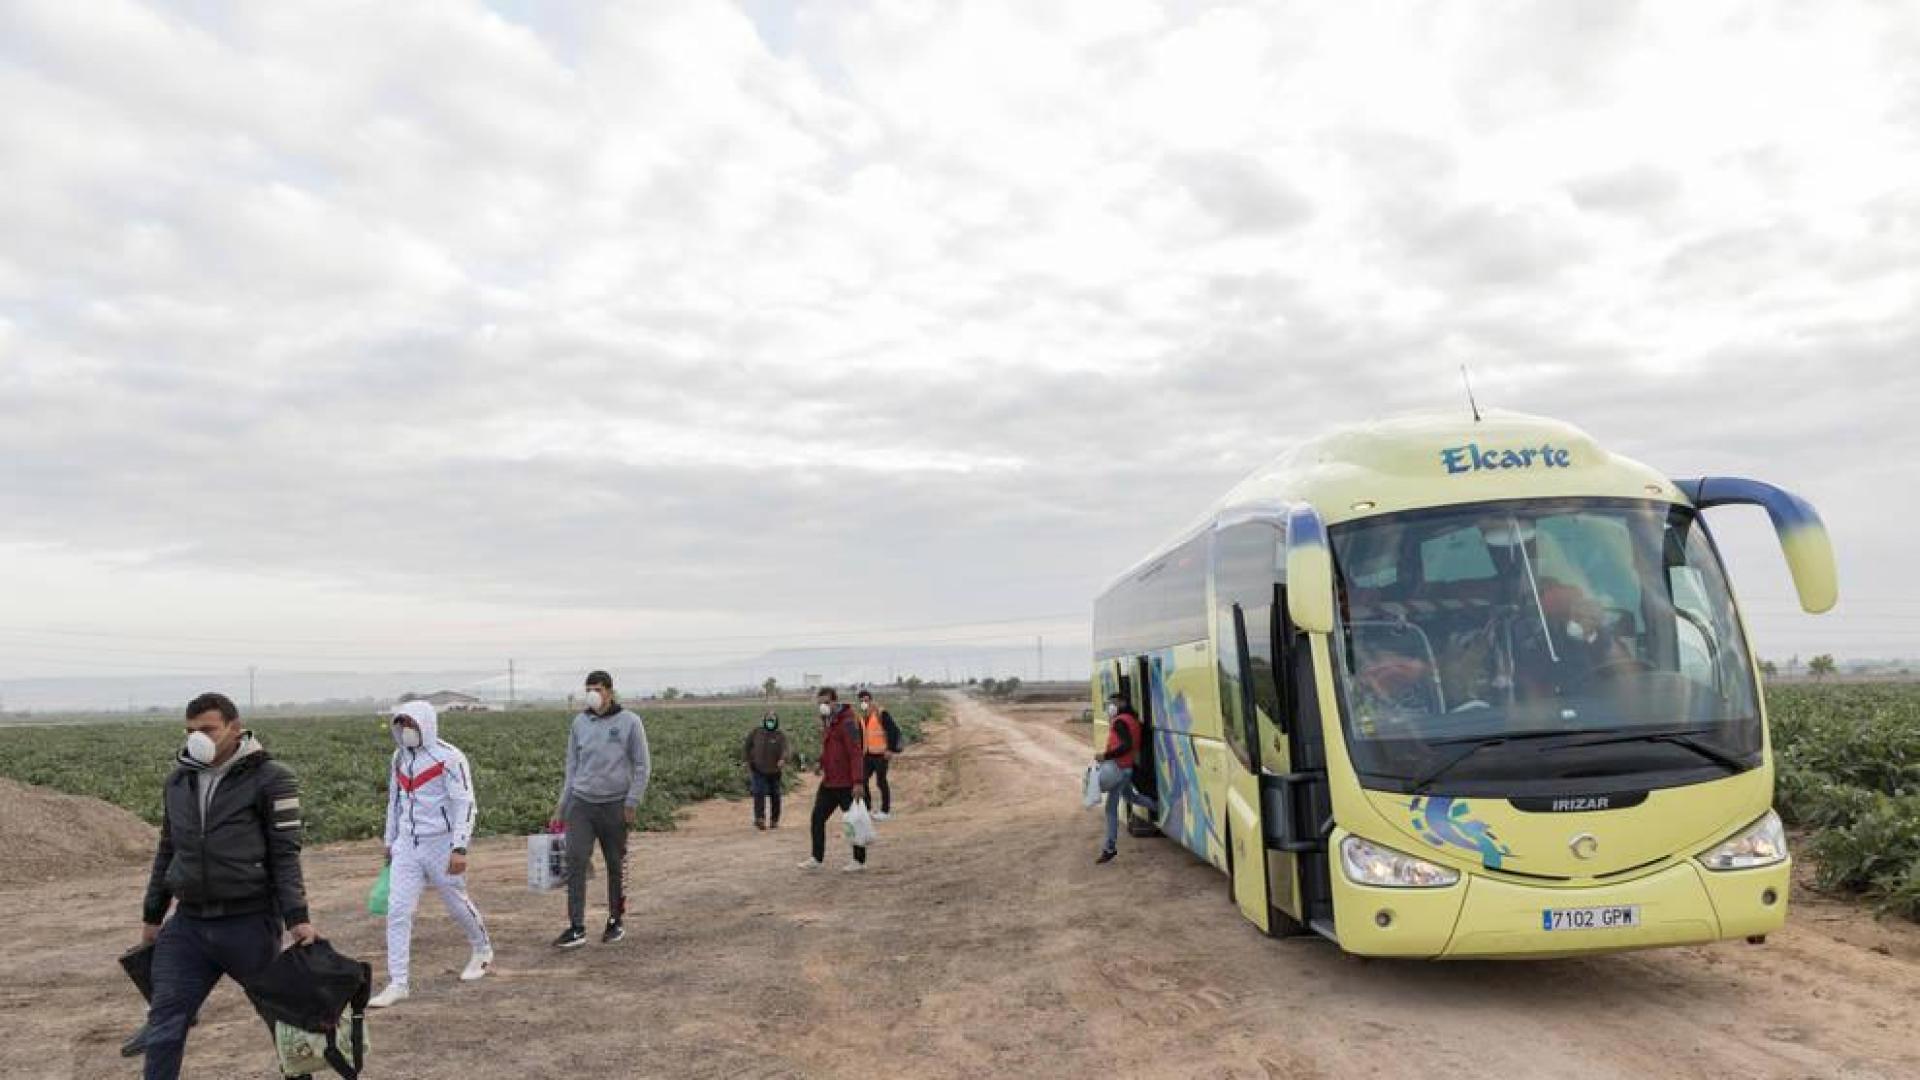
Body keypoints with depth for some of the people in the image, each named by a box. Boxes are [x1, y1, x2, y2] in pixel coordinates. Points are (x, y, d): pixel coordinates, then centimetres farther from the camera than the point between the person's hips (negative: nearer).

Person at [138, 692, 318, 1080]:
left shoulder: (270, 778, -9)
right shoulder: (179, 780, 8)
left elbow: (285, 853, -11)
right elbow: (167, 851, 19)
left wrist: (297, 917, -18)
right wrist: (152, 915, 21)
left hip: (249, 923, -5)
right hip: (188, 924, 5)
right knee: (164, 1026, 4)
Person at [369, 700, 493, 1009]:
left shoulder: (449, 757, -15)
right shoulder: (399, 758, 7)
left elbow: (466, 804, -17)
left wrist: (459, 848, -22)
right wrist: (389, 842, 22)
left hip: (440, 844, -5)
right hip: (406, 845, 6)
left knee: (457, 902, 11)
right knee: (397, 911, -3)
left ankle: (482, 951, 37)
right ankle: (397, 983, 4)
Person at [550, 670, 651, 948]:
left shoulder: (629, 722, -4)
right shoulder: (579, 722, 6)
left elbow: (642, 765, -2)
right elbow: (572, 766, 13)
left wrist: (632, 802, -9)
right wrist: (562, 807, 12)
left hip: (614, 805, -2)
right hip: (581, 803, 2)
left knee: (616, 865, 7)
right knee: (575, 861, -8)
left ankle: (617, 921, 23)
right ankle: (576, 928, -3)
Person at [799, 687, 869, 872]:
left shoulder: (847, 723, -17)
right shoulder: (827, 722, 12)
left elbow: (856, 753, -22)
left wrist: (858, 782, -27)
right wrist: (821, 763, 9)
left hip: (845, 783, -9)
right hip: (829, 781, 9)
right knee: (818, 817, 8)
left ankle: (860, 860, 15)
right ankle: (817, 859, 17)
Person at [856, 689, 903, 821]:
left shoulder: (881, 714, -14)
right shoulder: (862, 717, 10)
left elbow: (894, 731, -17)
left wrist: (891, 749, -18)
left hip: (881, 755, -7)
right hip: (869, 755, 7)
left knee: (881, 781, 0)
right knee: (863, 780, 5)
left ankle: (886, 810, 12)